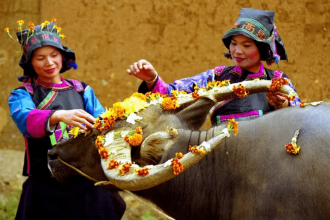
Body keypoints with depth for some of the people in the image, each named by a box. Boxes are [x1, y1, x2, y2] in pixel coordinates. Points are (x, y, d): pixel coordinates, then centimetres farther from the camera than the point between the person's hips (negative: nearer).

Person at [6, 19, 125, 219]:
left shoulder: (83, 91, 12)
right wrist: (59, 116, -38)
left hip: (87, 187, 2)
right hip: (45, 190, -2)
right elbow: (25, 120, -19)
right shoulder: (22, 95, 3)